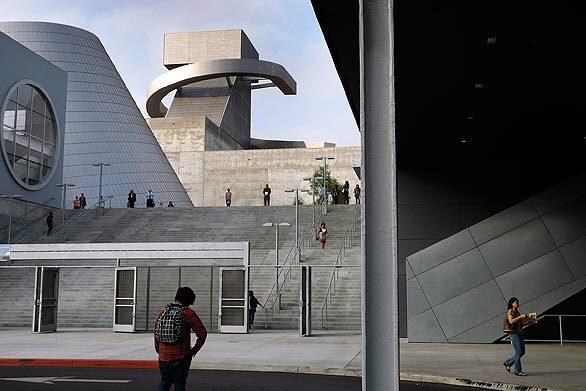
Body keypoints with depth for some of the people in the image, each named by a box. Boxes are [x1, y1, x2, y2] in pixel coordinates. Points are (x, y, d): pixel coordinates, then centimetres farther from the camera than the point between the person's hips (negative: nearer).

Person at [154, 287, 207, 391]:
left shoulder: (163, 311, 3)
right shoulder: (188, 313, -8)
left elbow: (156, 331, 10)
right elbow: (202, 333, -10)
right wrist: (194, 350, 3)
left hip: (163, 356, 3)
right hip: (181, 357, -3)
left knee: (165, 381, 22)